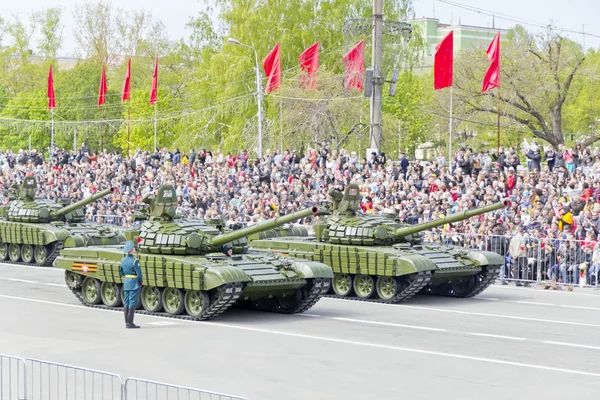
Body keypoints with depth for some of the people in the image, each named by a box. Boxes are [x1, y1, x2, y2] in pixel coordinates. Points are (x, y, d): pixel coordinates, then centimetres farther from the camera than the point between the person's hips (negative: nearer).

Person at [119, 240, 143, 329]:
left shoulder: (123, 260, 7)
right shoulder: (135, 261, -15)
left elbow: (121, 273, 14)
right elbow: (139, 274, -14)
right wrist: (141, 281, 1)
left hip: (126, 282, 7)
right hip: (134, 283, -7)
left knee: (126, 303, 9)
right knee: (132, 303, -5)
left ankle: (126, 322, 12)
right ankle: (130, 323, -5)